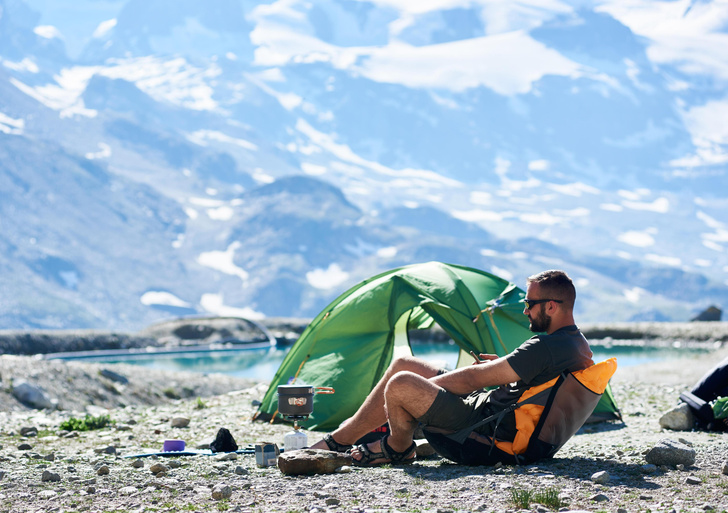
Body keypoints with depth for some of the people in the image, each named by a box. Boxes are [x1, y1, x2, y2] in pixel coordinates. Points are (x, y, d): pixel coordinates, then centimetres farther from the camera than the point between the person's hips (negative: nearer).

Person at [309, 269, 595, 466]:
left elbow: (474, 379, -21)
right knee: (404, 365, 13)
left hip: (485, 433, -11)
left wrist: (423, 385, -7)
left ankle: (397, 449, 7)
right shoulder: (578, 343, 9)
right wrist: (501, 365, 10)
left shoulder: (546, 347, -23)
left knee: (402, 385, -25)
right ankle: (338, 441, 15)